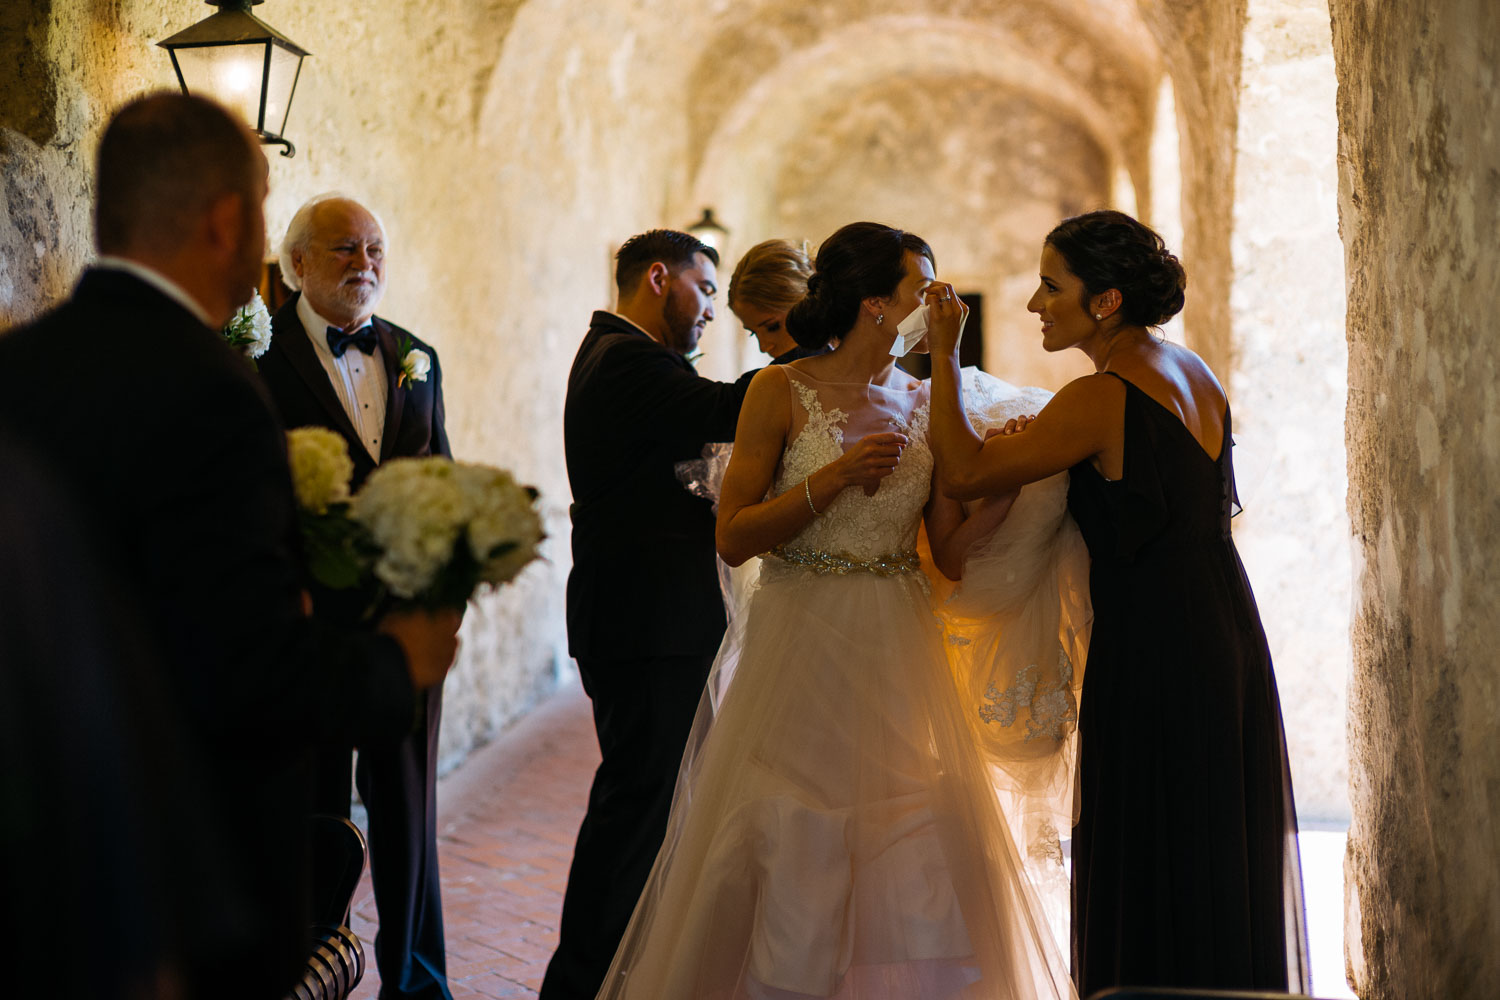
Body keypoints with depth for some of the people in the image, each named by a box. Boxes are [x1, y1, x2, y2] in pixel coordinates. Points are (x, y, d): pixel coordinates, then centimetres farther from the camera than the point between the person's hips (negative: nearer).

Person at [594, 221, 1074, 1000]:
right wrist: (835, 478, -17)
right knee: (788, 857, 0)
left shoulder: (925, 403, 6)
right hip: (801, 650, -4)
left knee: (916, 858, 2)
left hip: (896, 657, 4)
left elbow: (951, 545, 5)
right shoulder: (782, 392, -5)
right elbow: (732, 538, -9)